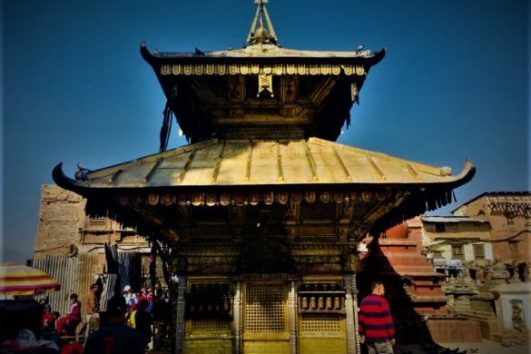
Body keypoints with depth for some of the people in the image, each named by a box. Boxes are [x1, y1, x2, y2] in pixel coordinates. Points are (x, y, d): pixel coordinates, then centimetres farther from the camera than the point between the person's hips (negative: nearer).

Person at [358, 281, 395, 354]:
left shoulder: (364, 301, 7)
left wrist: (361, 334, 19)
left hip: (369, 337, 7)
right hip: (382, 338, -7)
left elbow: (361, 319, 12)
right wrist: (392, 336, -4)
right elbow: (388, 321, -12)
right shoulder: (382, 301, -14)